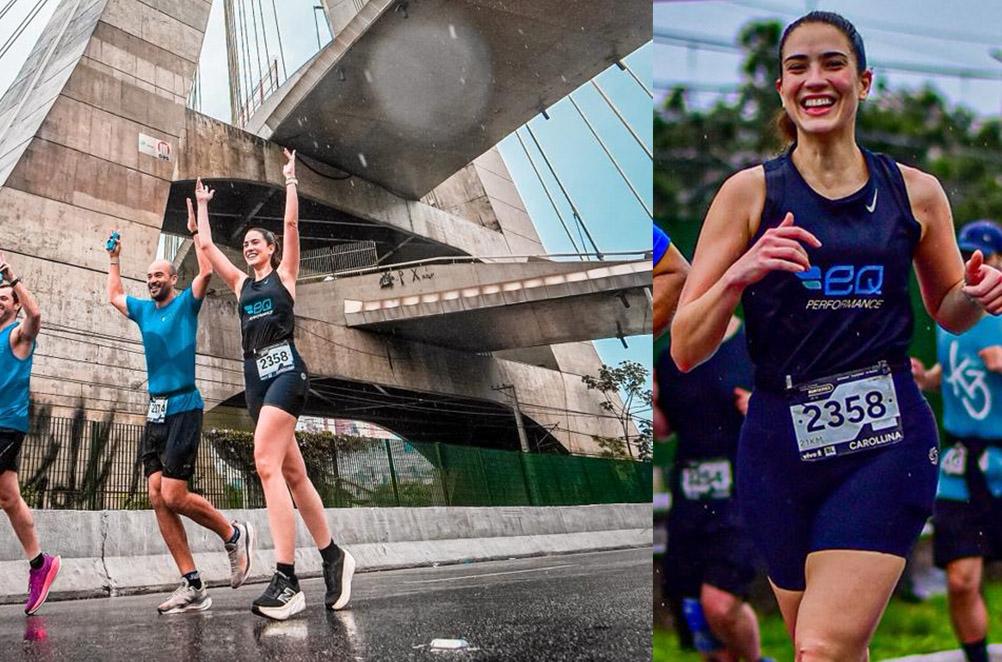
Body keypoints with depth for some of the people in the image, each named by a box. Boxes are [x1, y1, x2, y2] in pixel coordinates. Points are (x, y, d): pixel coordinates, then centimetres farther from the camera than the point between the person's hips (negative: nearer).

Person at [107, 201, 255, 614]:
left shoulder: (186, 304, 1)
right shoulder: (143, 310, 17)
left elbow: (206, 271, -14)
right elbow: (113, 295, 36)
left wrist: (196, 231, -8)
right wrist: (114, 259, 35)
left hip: (183, 408, -7)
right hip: (155, 413, 7)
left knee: (173, 496, -16)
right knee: (158, 498, -4)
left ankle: (234, 535, 8)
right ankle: (192, 586, -5)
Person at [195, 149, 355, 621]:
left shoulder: (284, 274, 10)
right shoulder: (240, 283, 23)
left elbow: (292, 223, 3)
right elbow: (206, 244, 25)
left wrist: (290, 179, 10)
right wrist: (202, 206, 32)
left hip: (285, 370, -7)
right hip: (256, 377, 7)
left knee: (266, 462, -23)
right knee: (292, 474, 6)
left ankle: (286, 581, -31)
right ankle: (334, 557, 16)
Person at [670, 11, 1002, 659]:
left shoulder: (916, 192, 4)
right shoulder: (750, 192, 0)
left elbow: (948, 312, 21)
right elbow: (685, 351, -4)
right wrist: (737, 276, -21)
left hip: (887, 442, -1)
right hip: (779, 444, 1)